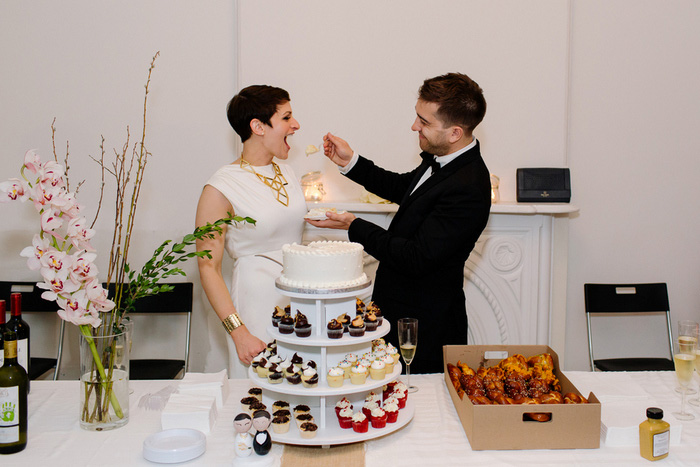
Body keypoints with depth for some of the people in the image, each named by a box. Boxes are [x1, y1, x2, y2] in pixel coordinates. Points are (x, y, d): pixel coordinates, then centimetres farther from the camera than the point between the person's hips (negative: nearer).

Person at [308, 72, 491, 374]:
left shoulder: (467, 190, -29)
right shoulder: (441, 158, 1)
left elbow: (417, 258, -28)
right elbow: (402, 188, 20)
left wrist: (354, 227, -19)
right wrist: (351, 162, 7)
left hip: (423, 326, -9)